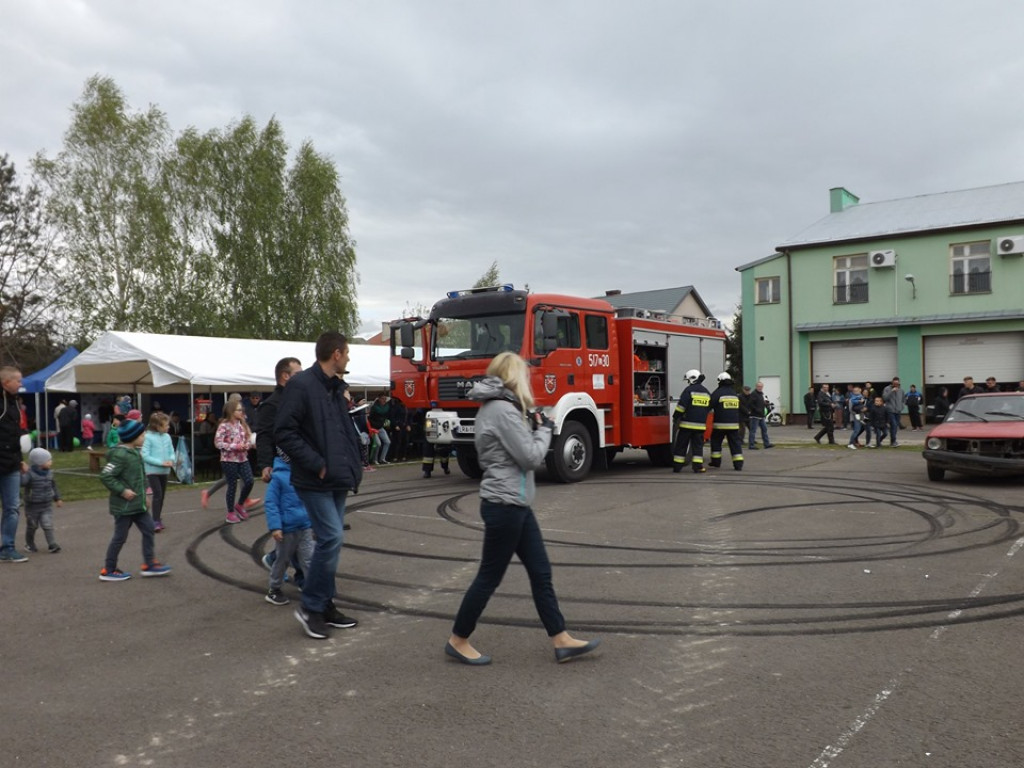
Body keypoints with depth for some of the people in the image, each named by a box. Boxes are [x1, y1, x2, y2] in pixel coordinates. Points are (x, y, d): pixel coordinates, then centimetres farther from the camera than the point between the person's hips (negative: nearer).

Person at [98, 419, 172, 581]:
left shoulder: (135, 452, 8)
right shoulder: (120, 455, -20)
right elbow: (105, 476, -24)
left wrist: (143, 492, 16)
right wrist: (122, 490, -22)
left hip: (138, 504, 9)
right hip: (124, 505, -9)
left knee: (148, 530, 11)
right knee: (120, 537, 2)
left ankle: (149, 564, 19)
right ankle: (108, 571, 16)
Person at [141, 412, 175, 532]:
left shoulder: (167, 437, 4)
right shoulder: (148, 437, -13)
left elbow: (171, 452, 9)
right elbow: (145, 456, -16)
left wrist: (171, 460, -13)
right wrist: (161, 463, -20)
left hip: (164, 471, 6)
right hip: (152, 470, -6)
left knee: (162, 495, 14)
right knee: (157, 494, -13)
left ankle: (158, 518, 28)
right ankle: (155, 522, -9)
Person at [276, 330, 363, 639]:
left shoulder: (335, 388, 14)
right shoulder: (301, 384, -13)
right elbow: (284, 432, -17)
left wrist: (352, 467, 11)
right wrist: (317, 464, -18)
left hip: (336, 479, 9)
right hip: (315, 480, -8)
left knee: (331, 539, 12)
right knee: (331, 537, -12)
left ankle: (326, 605, 22)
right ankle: (310, 606, 2)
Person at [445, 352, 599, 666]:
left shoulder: (492, 408, 13)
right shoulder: (503, 409, -18)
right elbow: (531, 457, -19)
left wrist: (533, 428, 8)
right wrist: (543, 430, -3)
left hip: (513, 504, 10)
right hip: (505, 505, -10)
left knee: (540, 572, 10)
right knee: (489, 576, 2)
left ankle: (562, 641, 16)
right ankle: (458, 641, 17)